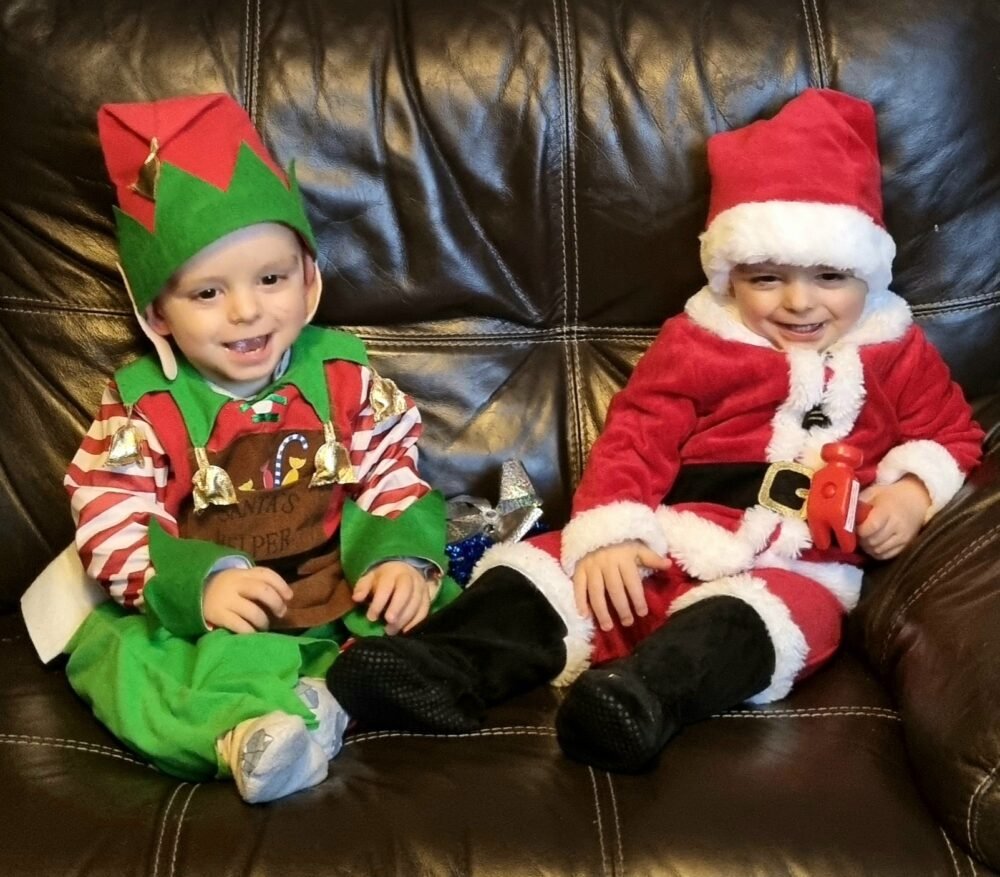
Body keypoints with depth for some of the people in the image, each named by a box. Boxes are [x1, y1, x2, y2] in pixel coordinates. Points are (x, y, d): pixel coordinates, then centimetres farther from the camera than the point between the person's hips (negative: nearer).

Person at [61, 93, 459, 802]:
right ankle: (245, 724, -50)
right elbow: (110, 523, -9)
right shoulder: (143, 405, -4)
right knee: (109, 647, -28)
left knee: (428, 602, -21)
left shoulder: (341, 376, 1)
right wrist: (198, 582, -26)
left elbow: (395, 480, 4)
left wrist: (403, 558, -17)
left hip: (339, 602, 2)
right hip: (198, 617, -1)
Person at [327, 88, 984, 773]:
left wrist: (913, 492, -5)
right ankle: (447, 670, -37)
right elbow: (640, 434, 4)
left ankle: (646, 697, -61)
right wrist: (609, 532, -13)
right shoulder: (695, 343, 12)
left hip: (796, 567, -2)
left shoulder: (899, 355, 14)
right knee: (543, 566, -19)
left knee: (784, 611, -38)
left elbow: (952, 434, 19)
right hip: (670, 542, 2)